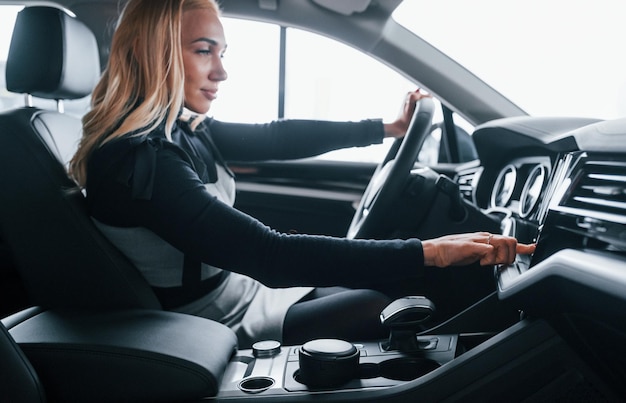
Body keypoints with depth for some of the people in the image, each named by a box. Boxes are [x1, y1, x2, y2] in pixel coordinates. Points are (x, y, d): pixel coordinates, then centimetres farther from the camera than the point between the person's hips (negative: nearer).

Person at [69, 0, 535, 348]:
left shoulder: (180, 127, -3)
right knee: (377, 307, 1)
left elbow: (274, 138, 7)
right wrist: (426, 252, -38)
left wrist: (387, 127, 11)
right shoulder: (140, 160, -30)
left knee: (371, 296, 12)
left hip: (235, 283, 8)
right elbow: (270, 254, -37)